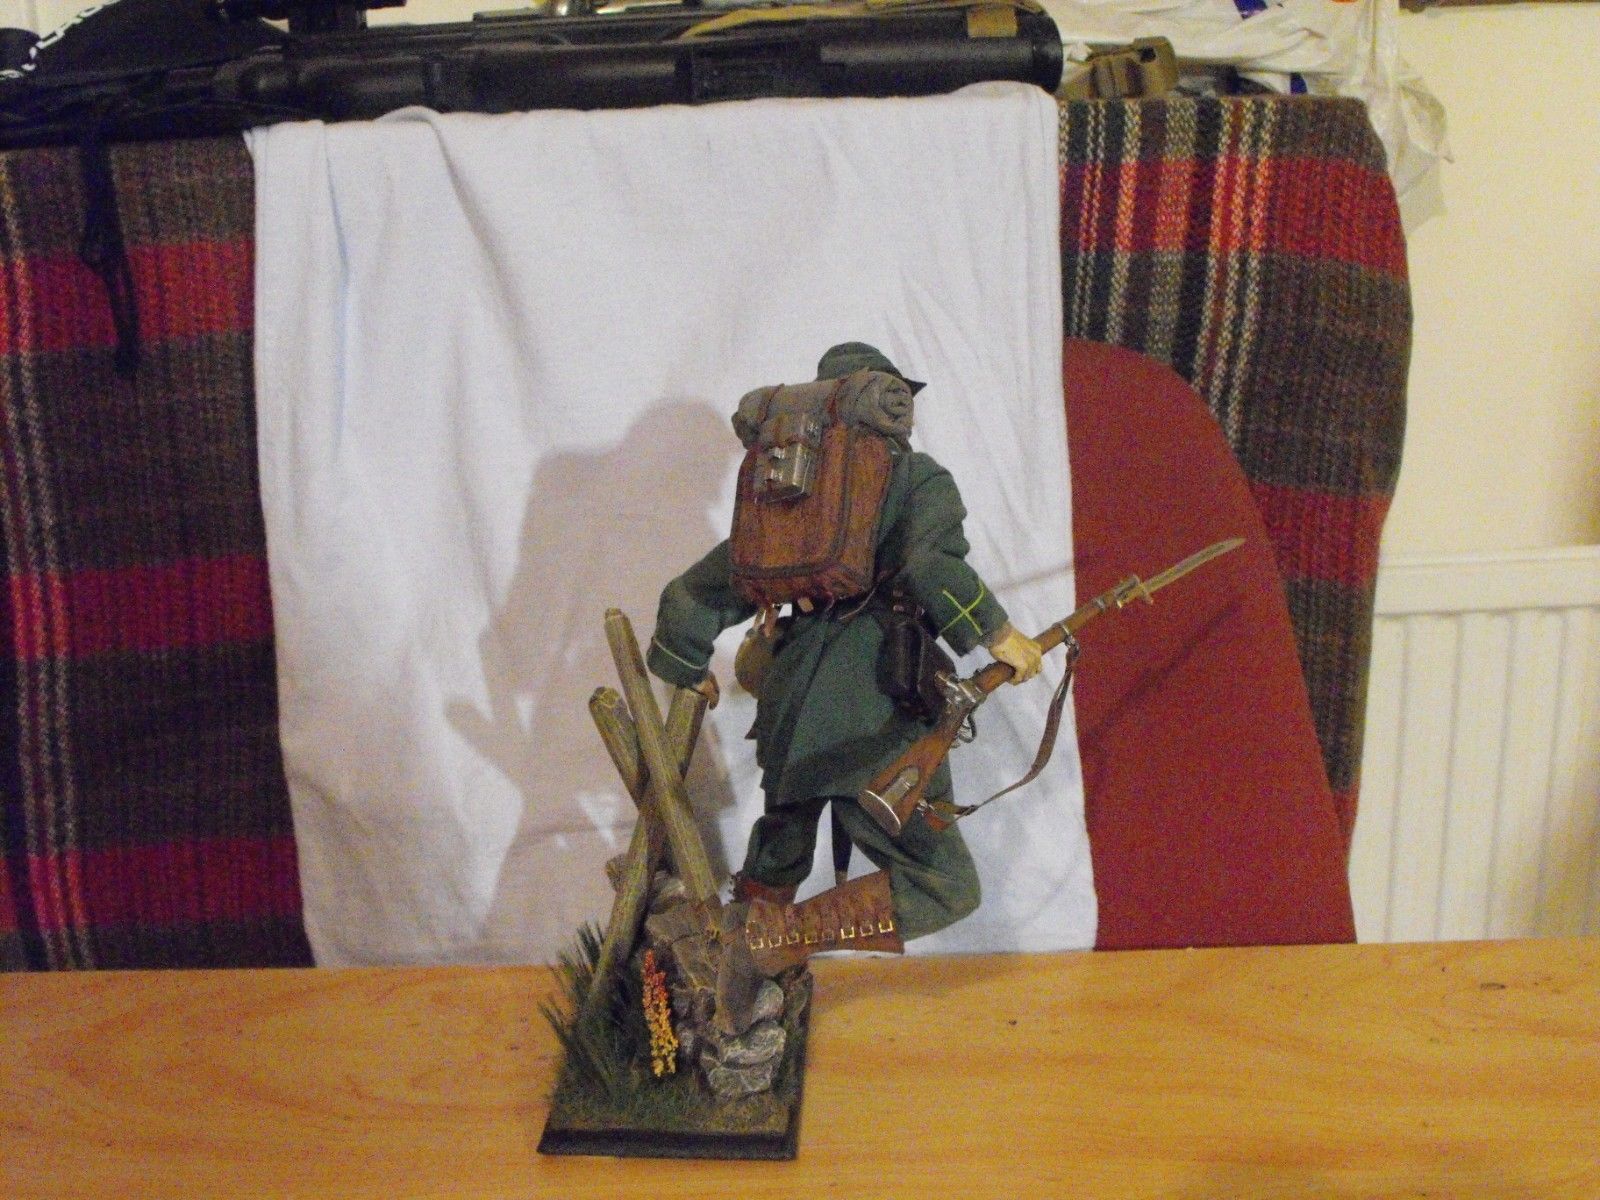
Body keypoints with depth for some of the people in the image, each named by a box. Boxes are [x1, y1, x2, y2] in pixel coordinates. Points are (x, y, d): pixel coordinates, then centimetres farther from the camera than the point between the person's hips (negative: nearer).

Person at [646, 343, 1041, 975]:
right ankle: (786, 935, -9)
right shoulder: (921, 480, 2)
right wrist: (995, 631, -10)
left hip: (789, 713, 7)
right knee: (945, 885, 0)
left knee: (775, 866, 26)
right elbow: (931, 565, -20)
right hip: (873, 730, -6)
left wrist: (688, 670, 32)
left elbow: (693, 596, 18)